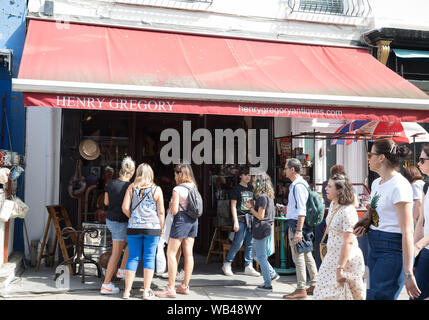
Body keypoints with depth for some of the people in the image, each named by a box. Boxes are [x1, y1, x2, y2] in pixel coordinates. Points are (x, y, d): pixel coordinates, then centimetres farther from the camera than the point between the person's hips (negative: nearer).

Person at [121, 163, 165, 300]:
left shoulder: (131, 187, 2)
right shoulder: (156, 189, -1)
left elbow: (125, 207, -4)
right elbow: (161, 212, -2)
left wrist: (132, 217, 13)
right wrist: (162, 228, 8)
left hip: (134, 227, 2)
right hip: (152, 227, -1)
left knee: (133, 258, 8)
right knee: (149, 259, 5)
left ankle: (127, 290, 10)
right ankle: (146, 291, 8)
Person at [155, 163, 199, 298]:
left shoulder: (177, 189, -13)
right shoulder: (194, 187, 8)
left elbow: (174, 211, -18)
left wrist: (171, 207, 5)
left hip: (181, 220, -7)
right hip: (193, 221, 8)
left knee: (171, 253, -1)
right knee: (188, 253, 10)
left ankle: (170, 288, -2)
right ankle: (185, 286, 18)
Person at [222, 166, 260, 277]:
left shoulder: (251, 188, 15)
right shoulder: (236, 188, -1)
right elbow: (233, 206, -5)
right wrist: (235, 222, -12)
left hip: (251, 219, 6)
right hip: (241, 219, -6)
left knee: (250, 244, 6)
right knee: (238, 243, -7)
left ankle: (248, 267, 12)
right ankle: (226, 264, 7)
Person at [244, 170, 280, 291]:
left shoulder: (262, 197, -17)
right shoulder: (269, 196, 12)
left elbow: (260, 216, -18)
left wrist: (250, 208, -8)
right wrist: (253, 205, 11)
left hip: (261, 229, -10)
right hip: (267, 227, 10)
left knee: (261, 257, -1)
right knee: (256, 254, 21)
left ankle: (268, 284, 4)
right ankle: (272, 274, 23)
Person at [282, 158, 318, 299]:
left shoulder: (298, 186, -16)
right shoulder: (298, 184, 15)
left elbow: (301, 210, -21)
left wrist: (298, 230, -23)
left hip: (297, 224, -10)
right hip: (295, 224, 10)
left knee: (298, 257, -4)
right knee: (307, 256, 14)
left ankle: (301, 289, 2)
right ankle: (314, 285, 21)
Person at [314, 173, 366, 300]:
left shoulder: (347, 211, -21)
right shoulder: (333, 205, 7)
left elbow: (348, 242, -24)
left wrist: (340, 268, -25)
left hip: (346, 260, -9)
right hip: (332, 257, 9)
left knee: (340, 293, 0)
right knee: (324, 293, 13)